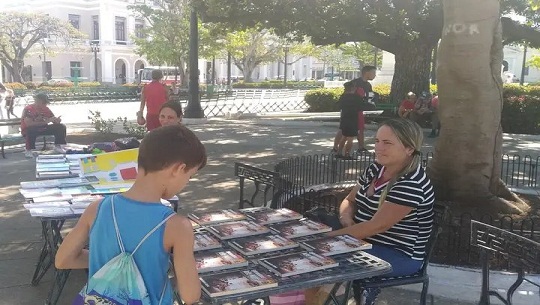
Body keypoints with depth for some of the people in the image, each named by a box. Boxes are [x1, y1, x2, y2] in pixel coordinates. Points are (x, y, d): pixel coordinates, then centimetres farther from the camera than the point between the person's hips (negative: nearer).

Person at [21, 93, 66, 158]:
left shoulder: (46, 109, 0)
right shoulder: (28, 109, -19)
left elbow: (54, 120, 4)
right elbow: (28, 123, -33)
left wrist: (57, 120, -23)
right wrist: (45, 122, -36)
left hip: (42, 129, 6)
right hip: (28, 131, -6)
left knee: (61, 126, -8)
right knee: (31, 130, -42)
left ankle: (57, 146, 2)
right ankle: (28, 150, -25)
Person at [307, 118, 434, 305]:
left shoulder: (411, 185, -24)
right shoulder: (376, 169, 4)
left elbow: (377, 226, -26)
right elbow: (350, 201, 13)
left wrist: (329, 236, -22)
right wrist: (347, 218, -11)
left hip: (399, 255, -9)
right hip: (367, 242, 9)